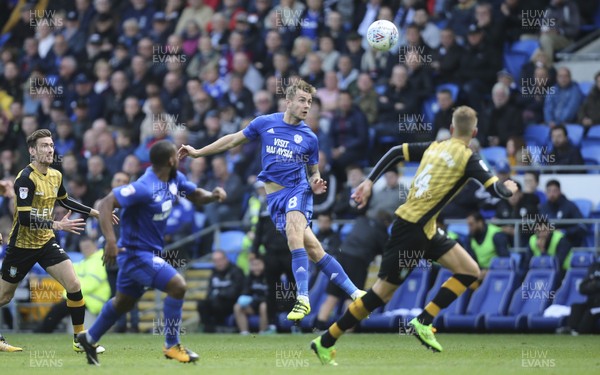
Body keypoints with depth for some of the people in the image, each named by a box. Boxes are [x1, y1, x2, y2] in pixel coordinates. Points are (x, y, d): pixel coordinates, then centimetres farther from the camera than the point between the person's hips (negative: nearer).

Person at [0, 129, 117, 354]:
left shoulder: (56, 176, 1)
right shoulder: (26, 178, -21)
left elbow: (64, 201, 23)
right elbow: (24, 218, -28)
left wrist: (94, 212, 17)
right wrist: (57, 225, -33)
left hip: (46, 242, 6)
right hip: (22, 244, -6)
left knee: (74, 285, -9)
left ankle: (80, 339, 0)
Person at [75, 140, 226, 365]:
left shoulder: (174, 179, -1)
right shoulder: (145, 188, -27)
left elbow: (196, 195, 13)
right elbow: (106, 204, -28)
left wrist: (213, 195, -10)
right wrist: (110, 240, -37)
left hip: (149, 252, 10)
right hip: (137, 254, -10)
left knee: (123, 302, 23)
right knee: (178, 286, -17)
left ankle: (89, 339, 41)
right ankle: (171, 345, -4)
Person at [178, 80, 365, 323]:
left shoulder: (309, 138, 2)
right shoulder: (265, 123, 2)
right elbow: (234, 140, 14)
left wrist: (315, 184, -8)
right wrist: (197, 152, 16)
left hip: (298, 189, -1)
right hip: (275, 197, 1)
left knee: (293, 231, -30)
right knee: (312, 247, -10)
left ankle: (302, 298, -29)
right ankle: (354, 293, -8)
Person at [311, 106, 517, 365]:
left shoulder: (434, 147, 9)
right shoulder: (468, 159, -11)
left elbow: (396, 152, 10)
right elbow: (497, 190, -14)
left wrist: (369, 181, 11)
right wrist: (509, 188, 9)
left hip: (425, 230, 8)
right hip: (411, 229, -8)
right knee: (382, 293, -2)